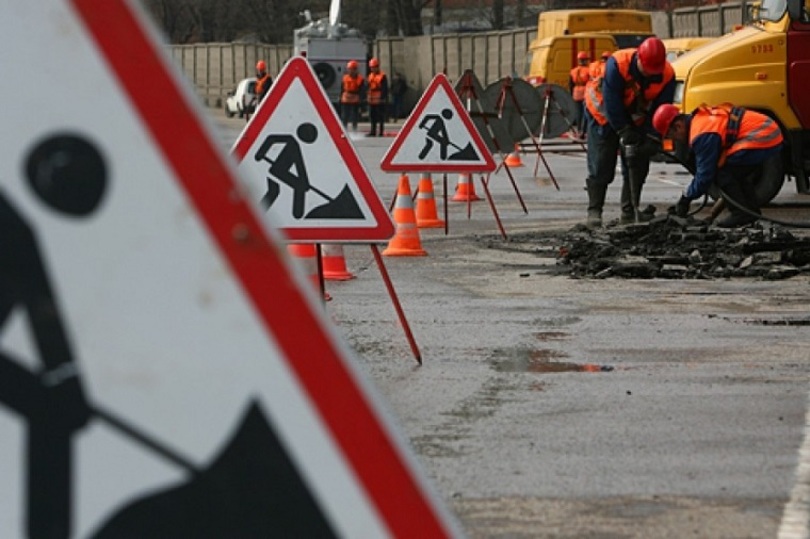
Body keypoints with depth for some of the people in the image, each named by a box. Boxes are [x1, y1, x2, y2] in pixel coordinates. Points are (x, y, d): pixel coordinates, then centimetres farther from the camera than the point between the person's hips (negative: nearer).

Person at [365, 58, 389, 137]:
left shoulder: (382, 76, -9)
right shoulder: (370, 76, 15)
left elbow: (385, 89, -12)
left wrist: (383, 99, -17)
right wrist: (366, 97, 16)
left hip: (379, 101, -8)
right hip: (372, 101, 8)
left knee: (380, 117, -3)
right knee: (372, 117, 11)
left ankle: (380, 132, 0)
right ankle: (373, 132, 18)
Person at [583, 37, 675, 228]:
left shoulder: (667, 75, -22)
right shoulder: (617, 64, -34)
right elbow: (611, 104, -31)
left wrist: (652, 138, -25)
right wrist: (625, 132, -30)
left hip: (636, 117, 4)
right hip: (605, 115, -4)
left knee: (638, 165, 1)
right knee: (601, 166, -9)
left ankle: (629, 211, 10)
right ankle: (594, 212, -9)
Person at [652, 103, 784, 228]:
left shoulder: (702, 135, -16)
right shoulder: (704, 118, 17)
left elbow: (705, 174, -12)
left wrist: (686, 198, 1)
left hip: (762, 140, -11)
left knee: (721, 172, -7)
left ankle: (741, 213, -4)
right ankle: (751, 211, 27)